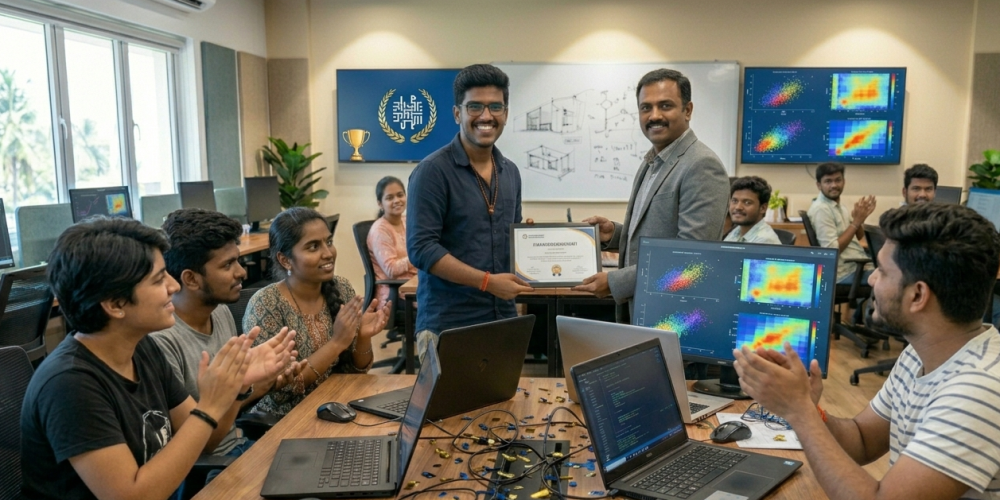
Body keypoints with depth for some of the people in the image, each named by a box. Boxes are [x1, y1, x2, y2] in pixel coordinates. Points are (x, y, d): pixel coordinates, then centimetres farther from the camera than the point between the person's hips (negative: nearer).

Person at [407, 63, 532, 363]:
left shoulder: (510, 172, 10)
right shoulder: (433, 171, -11)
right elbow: (421, 248, -16)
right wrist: (487, 281, -20)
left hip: (503, 320, 6)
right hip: (448, 325, -6)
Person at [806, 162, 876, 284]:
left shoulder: (838, 205, 13)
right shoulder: (821, 209, -16)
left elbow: (858, 237, 19)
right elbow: (832, 249, -23)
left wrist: (860, 218, -1)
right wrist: (856, 222, -18)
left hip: (859, 263, 9)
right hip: (847, 272, -9)